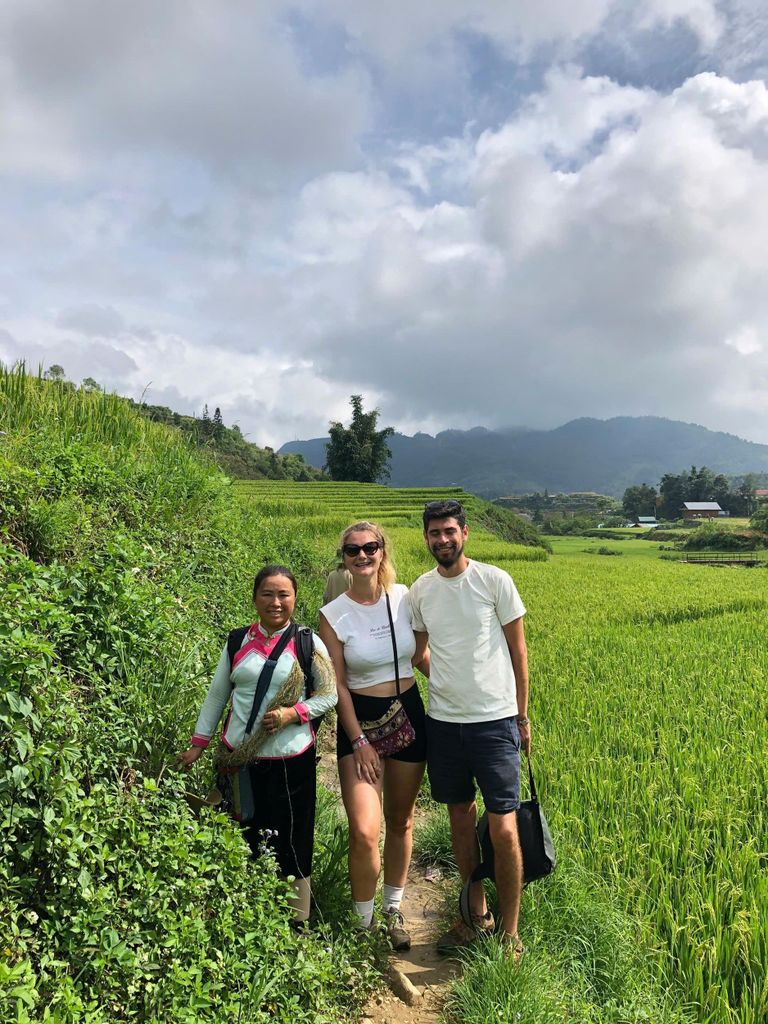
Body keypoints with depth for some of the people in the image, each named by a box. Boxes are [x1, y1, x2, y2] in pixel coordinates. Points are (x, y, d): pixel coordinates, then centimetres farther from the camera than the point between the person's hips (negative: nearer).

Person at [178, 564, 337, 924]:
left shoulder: (309, 644, -5)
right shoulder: (238, 642, 4)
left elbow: (329, 695, -2)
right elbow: (216, 695, 11)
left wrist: (293, 713, -17)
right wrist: (198, 743, 10)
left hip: (290, 759, -3)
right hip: (240, 758, 3)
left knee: (291, 844, 7)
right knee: (245, 841, 15)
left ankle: (298, 922, 26)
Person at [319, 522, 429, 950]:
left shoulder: (404, 597, -4)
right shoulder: (333, 614, -10)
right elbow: (338, 685, -7)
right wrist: (359, 741, -9)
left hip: (409, 713, 3)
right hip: (360, 720, -2)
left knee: (401, 821, 16)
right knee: (365, 832, -11)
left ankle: (394, 910, 38)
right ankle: (363, 922, 15)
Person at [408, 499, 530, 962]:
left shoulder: (495, 580, -8)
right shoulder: (420, 590, 2)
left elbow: (518, 650, -1)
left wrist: (523, 717, 1)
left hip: (495, 721, -4)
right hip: (443, 722, 4)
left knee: (504, 829, -2)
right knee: (461, 818, 16)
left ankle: (510, 932, 19)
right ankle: (479, 915, 35)